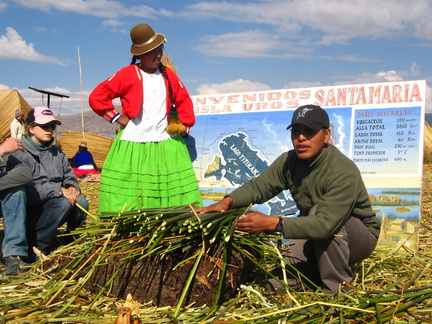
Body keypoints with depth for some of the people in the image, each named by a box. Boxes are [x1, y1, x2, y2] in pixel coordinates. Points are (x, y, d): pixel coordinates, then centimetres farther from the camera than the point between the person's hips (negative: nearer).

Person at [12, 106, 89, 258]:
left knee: (81, 201, -21)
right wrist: (58, 190, -28)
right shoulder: (19, 154, -11)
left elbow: (69, 175, 16)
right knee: (63, 202, -31)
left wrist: (72, 187, -9)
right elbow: (23, 190, -23)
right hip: (27, 213, -6)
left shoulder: (56, 151, 15)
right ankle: (37, 247, -19)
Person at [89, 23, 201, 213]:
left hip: (165, 143, 4)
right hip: (133, 143, -4)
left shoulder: (168, 75, 10)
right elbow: (96, 97, -3)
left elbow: (183, 100, 21)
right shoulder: (127, 75, -3)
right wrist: (115, 117, -4)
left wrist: (185, 123, 10)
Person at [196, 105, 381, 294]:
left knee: (319, 211, -35)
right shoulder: (289, 161, -8)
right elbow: (257, 186, -8)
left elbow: (326, 223, -42)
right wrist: (228, 201, -28)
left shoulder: (343, 172, -30)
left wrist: (273, 224, -48)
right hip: (316, 238, 5)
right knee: (274, 282, -10)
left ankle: (338, 288, -19)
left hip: (360, 237, -5)